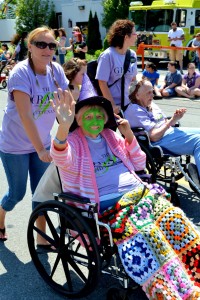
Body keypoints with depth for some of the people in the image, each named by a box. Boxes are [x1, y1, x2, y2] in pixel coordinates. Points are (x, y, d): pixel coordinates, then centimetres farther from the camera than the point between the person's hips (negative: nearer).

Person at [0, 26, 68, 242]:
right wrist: (40, 149, -29)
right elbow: (25, 116, -28)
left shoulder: (56, 70, -5)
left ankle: (41, 238, 26)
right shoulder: (21, 73, -22)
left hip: (42, 143, 5)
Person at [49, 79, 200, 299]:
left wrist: (129, 136, 7)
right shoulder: (72, 142, 2)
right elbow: (61, 159, -25)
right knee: (145, 233, -31)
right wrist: (63, 126, -45)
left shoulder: (111, 136, 18)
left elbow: (139, 164, 22)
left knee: (175, 219, -18)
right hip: (107, 204, -5)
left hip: (139, 192, 6)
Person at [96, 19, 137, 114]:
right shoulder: (107, 55, -13)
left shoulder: (132, 55, 4)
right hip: (110, 106, -5)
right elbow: (102, 83, -15)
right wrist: (112, 105, -16)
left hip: (128, 104, 6)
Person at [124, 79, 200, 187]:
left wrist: (175, 118, -2)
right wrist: (172, 120, -12)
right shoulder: (135, 110, -11)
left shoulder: (151, 104, 16)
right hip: (160, 142, -10)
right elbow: (154, 136, -18)